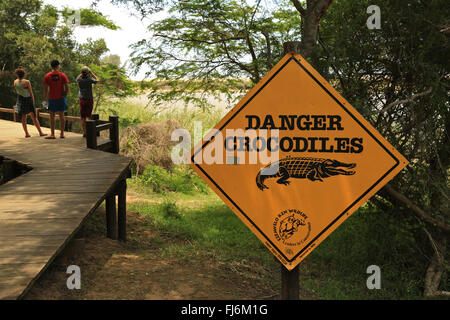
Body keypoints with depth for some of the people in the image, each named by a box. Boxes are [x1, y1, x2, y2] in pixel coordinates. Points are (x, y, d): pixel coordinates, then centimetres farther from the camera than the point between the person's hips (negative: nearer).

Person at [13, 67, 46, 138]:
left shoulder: (15, 82, -4)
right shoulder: (27, 82, -16)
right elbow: (31, 93, -11)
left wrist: (19, 77, 12)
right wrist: (33, 101, 3)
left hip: (20, 100, 3)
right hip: (28, 100, -3)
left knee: (23, 118, 11)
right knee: (34, 117, 6)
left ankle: (26, 133, 11)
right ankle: (40, 132, 10)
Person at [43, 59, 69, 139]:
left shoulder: (47, 76, -3)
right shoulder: (62, 75, -3)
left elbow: (45, 88, -3)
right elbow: (67, 88, -5)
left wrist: (45, 98, 7)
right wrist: (65, 95, 9)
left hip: (51, 99, -1)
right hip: (61, 98, 1)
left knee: (52, 116, 5)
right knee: (61, 115, 9)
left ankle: (52, 134, 4)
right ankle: (62, 133, 10)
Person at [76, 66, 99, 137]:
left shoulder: (79, 80, -5)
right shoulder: (89, 80, -13)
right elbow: (97, 80, 7)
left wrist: (82, 73, 14)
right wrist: (91, 73, 10)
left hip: (82, 100, 2)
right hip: (89, 99, -2)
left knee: (83, 117, 6)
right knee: (88, 116, -1)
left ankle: (84, 132, 3)